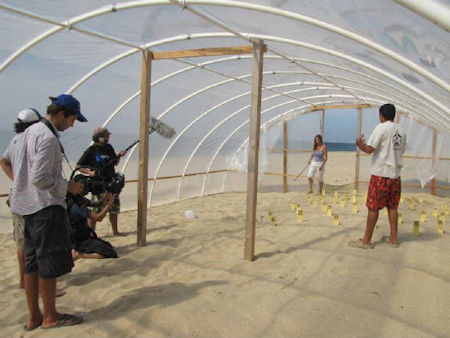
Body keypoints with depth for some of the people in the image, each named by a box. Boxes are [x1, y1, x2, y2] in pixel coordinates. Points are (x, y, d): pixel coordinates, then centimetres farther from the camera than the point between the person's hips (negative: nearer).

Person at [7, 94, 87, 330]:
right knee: (50, 262, 2)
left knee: (32, 261, 14)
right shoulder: (49, 138, -18)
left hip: (28, 205, 10)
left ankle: (33, 317, 25)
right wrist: (67, 186, -10)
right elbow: (39, 178, -23)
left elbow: (18, 167, 19)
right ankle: (50, 317, 15)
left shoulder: (31, 131, 12)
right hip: (46, 206, -10)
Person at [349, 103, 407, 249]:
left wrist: (359, 143, 2)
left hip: (381, 174, -7)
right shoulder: (401, 131, 11)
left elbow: (369, 149, -17)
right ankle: (393, 239, 20)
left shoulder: (382, 128, -11)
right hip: (395, 173, 7)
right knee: (392, 207, 14)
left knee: (373, 207, -2)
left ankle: (366, 240, 4)